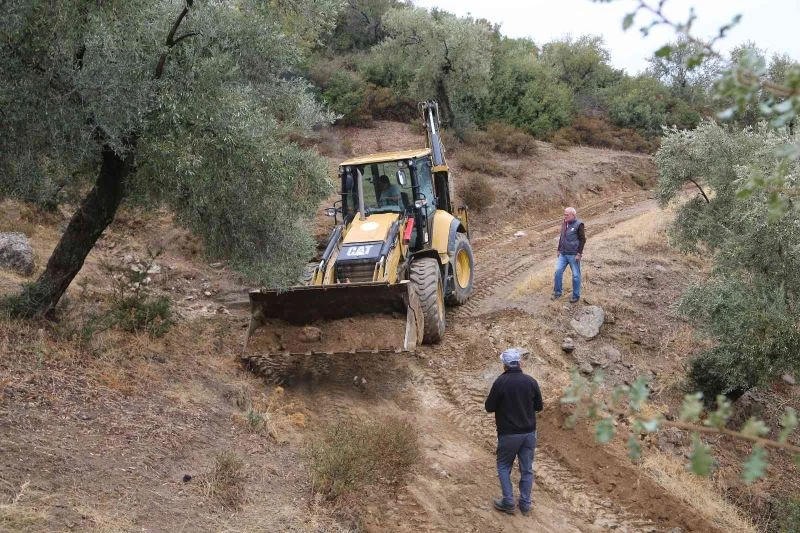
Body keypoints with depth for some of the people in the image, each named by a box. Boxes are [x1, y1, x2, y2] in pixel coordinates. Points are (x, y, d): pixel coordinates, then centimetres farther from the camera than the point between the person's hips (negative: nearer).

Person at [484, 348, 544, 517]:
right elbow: (539, 406, 6)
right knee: (527, 469, 13)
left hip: (508, 433, -3)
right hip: (529, 433, 3)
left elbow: (489, 407, -9)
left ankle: (508, 502, 10)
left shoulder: (500, 382, -14)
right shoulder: (531, 381, -3)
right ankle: (525, 504, 18)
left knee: (504, 467, 13)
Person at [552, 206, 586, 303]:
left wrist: (579, 254, -15)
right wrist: (559, 250, 18)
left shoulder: (578, 224, -12)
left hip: (573, 255, -6)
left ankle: (576, 296, 13)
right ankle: (557, 292, 14)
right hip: (563, 254, 6)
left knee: (576, 275, 3)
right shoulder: (564, 224, 9)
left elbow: (582, 240, -12)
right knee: (558, 271, 1)